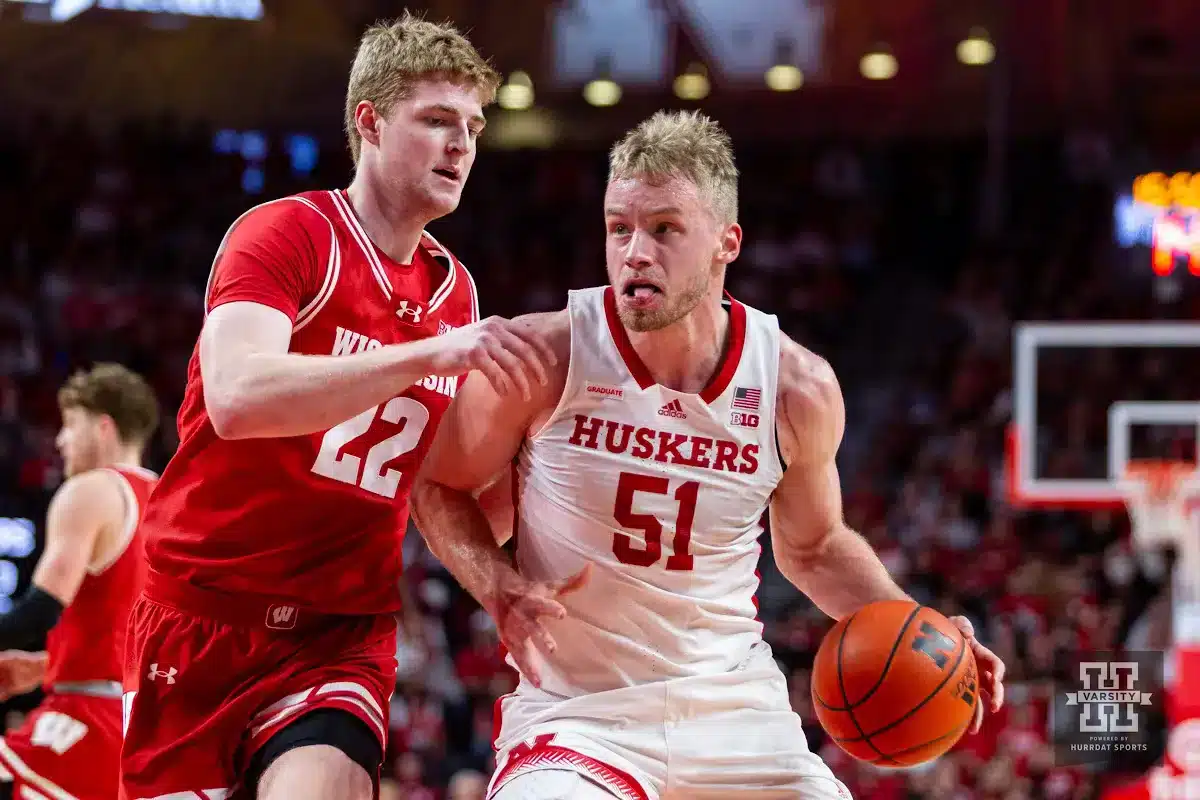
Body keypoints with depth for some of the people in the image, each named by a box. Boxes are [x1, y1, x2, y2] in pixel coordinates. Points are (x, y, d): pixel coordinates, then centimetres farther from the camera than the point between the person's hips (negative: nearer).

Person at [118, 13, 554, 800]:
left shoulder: (457, 291, 9)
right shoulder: (287, 233, -9)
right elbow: (235, 398, -27)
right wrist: (428, 354, -34)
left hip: (341, 635, 3)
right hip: (202, 613, -3)